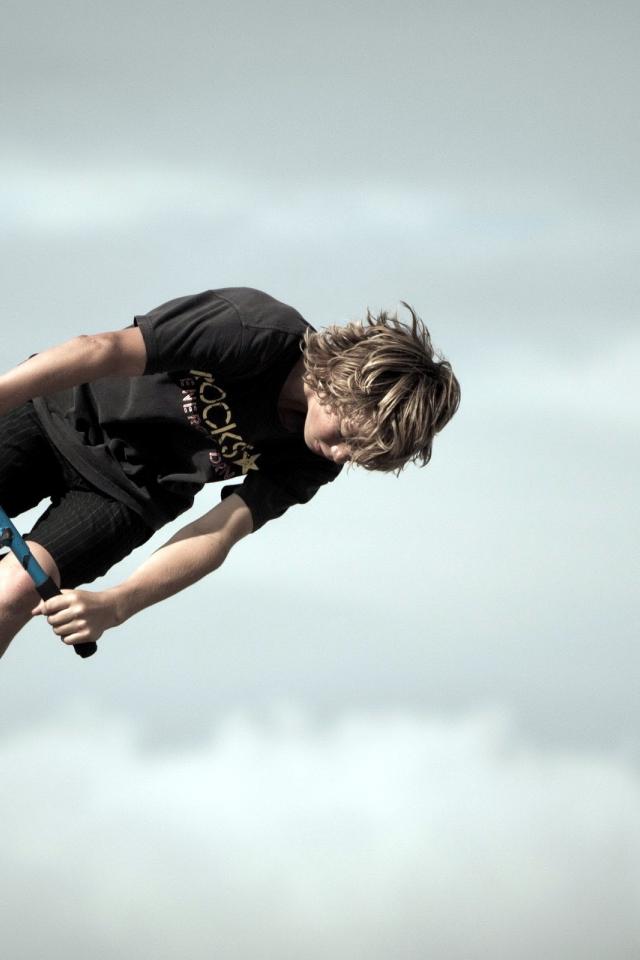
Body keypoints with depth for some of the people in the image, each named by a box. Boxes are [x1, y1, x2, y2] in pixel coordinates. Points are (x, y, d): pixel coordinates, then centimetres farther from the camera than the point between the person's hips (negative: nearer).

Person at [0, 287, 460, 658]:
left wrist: (116, 605, -35)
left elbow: (217, 538, -19)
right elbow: (103, 352, -30)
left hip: (126, 490, 2)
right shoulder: (255, 331, -29)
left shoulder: (311, 466, -15)